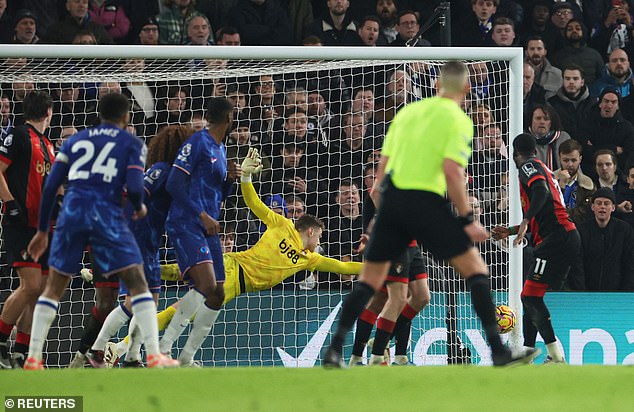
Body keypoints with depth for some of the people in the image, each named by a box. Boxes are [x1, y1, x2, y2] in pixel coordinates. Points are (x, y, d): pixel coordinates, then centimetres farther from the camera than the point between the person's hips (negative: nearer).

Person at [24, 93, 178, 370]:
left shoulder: (74, 140, 20)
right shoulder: (132, 144, 10)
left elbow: (50, 186, 13)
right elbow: (134, 186, -5)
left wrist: (42, 230, 19)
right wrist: (139, 208, 17)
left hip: (72, 211, 3)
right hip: (107, 212, -3)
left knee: (54, 287, 14)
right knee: (137, 283, 1)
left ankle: (33, 358, 9)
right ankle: (154, 356, -10)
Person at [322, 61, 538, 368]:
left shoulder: (407, 112, 16)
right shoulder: (458, 120, 0)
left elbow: (383, 166, 15)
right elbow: (451, 170, -13)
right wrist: (467, 220, -9)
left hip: (391, 198, 5)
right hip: (426, 202, -5)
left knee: (370, 281, 13)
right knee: (475, 270, 4)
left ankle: (334, 349, 1)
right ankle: (498, 350, -3)